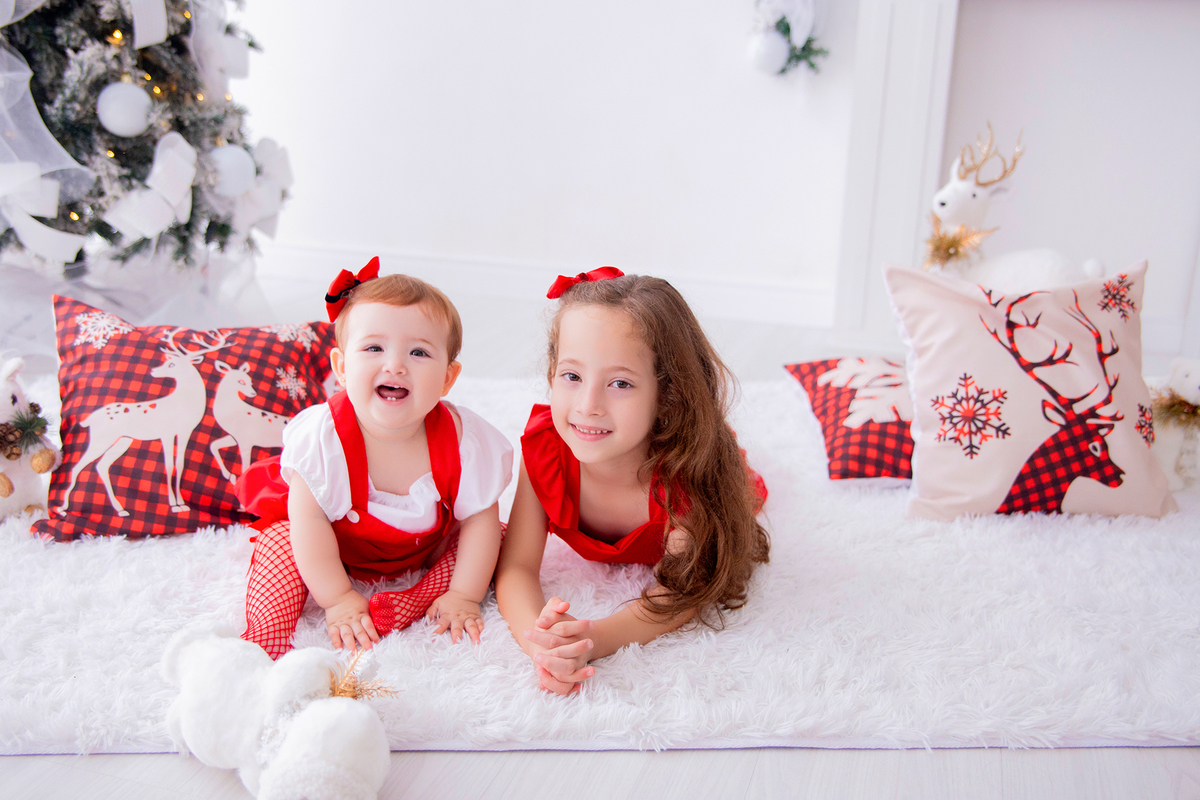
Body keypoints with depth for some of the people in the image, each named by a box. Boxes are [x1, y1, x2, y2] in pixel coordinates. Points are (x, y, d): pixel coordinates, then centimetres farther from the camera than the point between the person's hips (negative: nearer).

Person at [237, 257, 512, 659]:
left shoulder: (466, 442, -31)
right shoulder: (322, 436, -33)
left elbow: (479, 521, -19)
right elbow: (309, 520, -26)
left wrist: (464, 595, -18)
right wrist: (338, 599, -22)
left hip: (429, 547, 2)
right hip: (342, 542, -1)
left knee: (495, 539, -14)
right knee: (281, 544, -23)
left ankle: (411, 603, -22)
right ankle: (264, 643, -15)